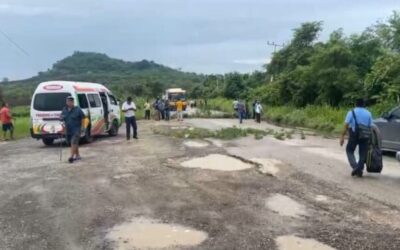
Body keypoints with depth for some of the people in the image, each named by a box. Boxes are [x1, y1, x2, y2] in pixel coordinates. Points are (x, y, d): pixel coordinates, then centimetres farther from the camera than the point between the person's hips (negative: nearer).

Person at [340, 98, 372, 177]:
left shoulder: (352, 112, 1)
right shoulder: (368, 113, 10)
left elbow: (346, 125, -7)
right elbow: (370, 127, 6)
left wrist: (342, 137, -5)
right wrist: (369, 138, 13)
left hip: (354, 135, -3)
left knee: (349, 150, 11)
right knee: (363, 153, 11)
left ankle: (355, 167, -5)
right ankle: (360, 169, 9)